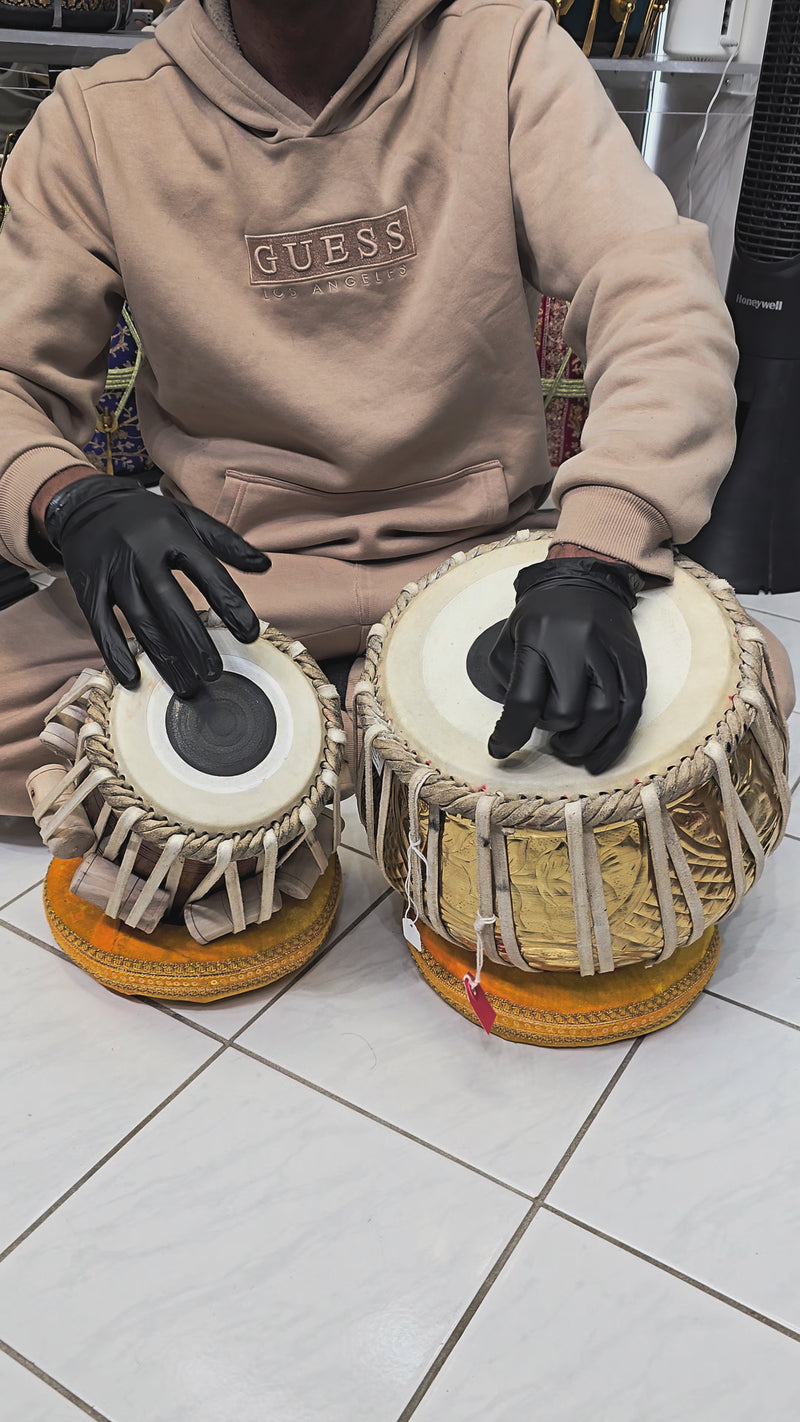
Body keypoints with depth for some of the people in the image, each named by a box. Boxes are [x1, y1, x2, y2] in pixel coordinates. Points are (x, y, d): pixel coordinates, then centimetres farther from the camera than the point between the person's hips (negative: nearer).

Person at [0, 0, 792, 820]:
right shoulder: (99, 122, -4)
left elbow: (661, 297, -17)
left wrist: (593, 562, -35)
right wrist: (69, 499, -28)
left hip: (484, 546, 1)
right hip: (237, 561, 0)